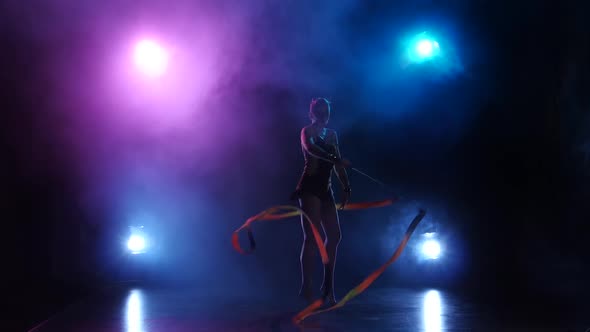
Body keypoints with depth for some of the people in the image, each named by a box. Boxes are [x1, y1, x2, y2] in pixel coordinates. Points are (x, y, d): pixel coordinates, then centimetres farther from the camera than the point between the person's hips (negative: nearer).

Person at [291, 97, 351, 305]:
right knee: (312, 237, -12)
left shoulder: (332, 135, 18)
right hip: (310, 188, -7)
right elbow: (311, 149, -26)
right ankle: (306, 287, -7)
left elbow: (338, 165, 18)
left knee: (334, 236, 5)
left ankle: (328, 285, 14)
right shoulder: (307, 132, -3)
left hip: (325, 189, 7)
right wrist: (337, 159, -40)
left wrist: (346, 187, 7)